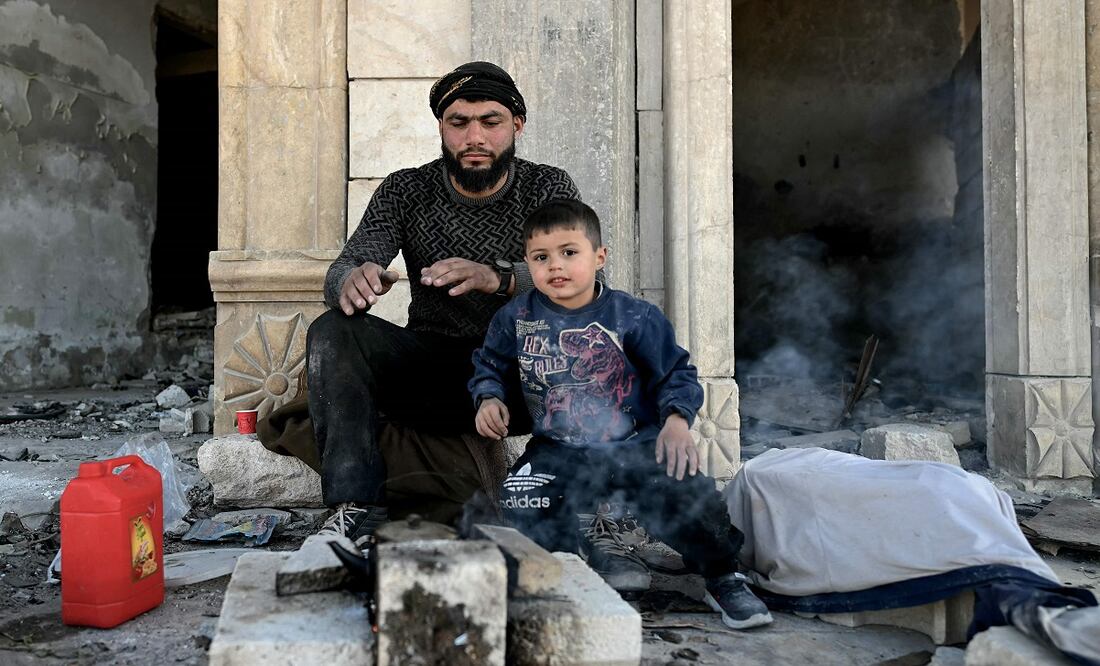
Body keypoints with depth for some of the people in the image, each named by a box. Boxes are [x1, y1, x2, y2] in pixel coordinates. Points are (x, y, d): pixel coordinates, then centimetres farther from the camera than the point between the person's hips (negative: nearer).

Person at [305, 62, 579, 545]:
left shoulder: (549, 190, -1)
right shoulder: (405, 191, 2)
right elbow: (342, 271, -10)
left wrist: (497, 278, -41)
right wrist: (353, 280, -38)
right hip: (430, 370, 2)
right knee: (331, 332, -22)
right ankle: (357, 507, -30)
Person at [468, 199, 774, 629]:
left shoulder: (633, 317, -6)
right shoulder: (515, 319, 1)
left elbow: (676, 373, -1)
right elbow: (490, 366, 16)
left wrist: (677, 419, -18)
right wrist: (488, 399, -4)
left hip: (635, 445, -2)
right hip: (559, 450, 2)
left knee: (688, 490, -25)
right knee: (521, 502, -25)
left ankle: (721, 578, 6)